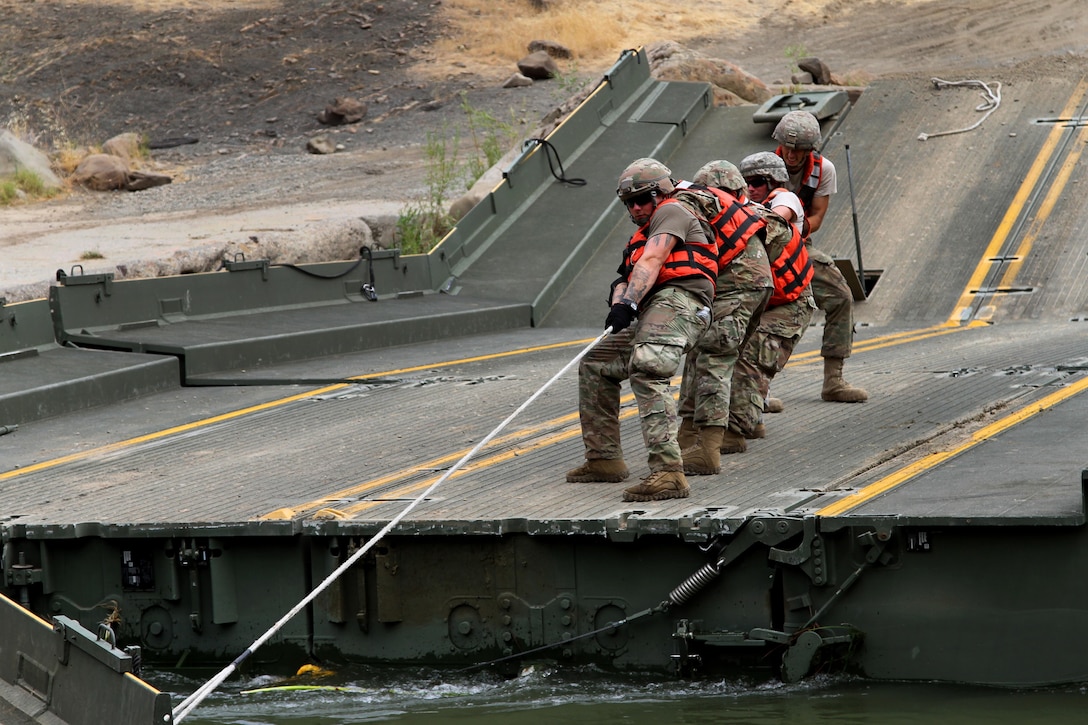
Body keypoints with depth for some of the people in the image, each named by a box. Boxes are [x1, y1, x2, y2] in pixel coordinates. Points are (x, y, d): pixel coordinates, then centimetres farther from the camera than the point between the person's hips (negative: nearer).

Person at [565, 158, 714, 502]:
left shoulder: (672, 212, 7)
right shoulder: (641, 237, 37)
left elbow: (651, 262, -9)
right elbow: (627, 280, 21)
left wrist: (627, 304, -22)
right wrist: (619, 299, -4)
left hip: (678, 301, -11)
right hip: (650, 315, 11)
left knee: (647, 373, -31)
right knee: (594, 366, 19)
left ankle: (668, 471, -46)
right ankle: (604, 459, 19)